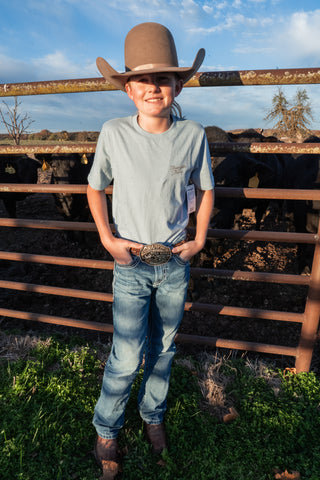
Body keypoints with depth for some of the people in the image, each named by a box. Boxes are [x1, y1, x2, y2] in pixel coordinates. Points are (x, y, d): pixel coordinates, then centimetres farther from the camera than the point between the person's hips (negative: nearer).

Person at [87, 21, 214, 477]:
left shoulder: (194, 134, -6)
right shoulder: (113, 133, -8)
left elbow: (205, 189, 8)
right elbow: (95, 188, 5)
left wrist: (200, 241, 1)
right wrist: (107, 239, -5)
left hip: (175, 264, 2)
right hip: (131, 264, -1)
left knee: (163, 348, 17)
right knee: (127, 357, 2)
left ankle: (153, 414, 44)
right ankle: (106, 429, 32)